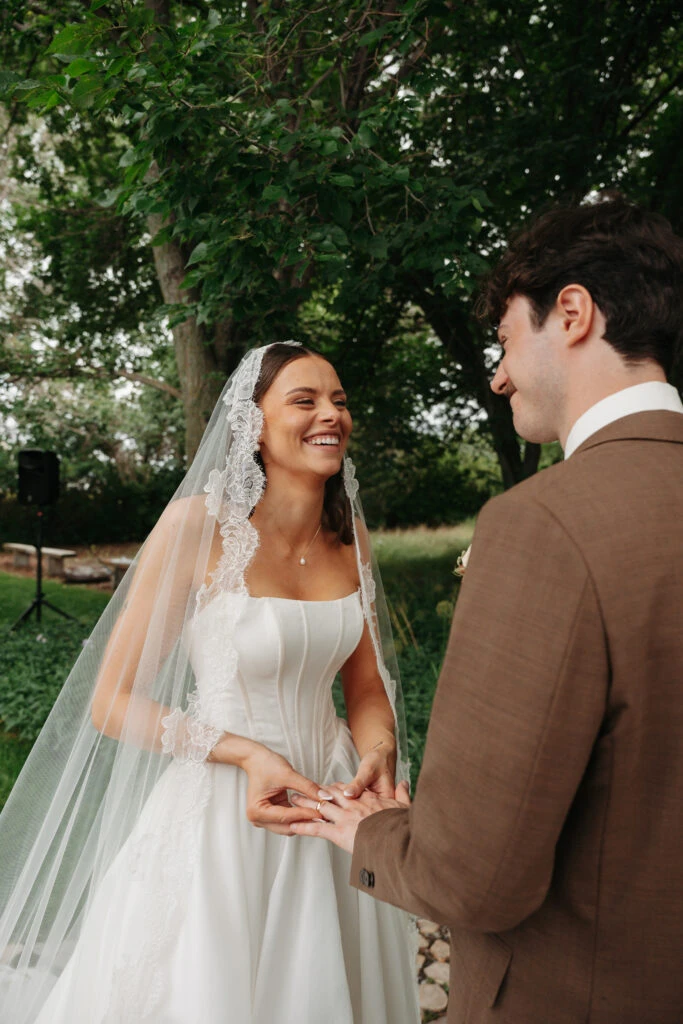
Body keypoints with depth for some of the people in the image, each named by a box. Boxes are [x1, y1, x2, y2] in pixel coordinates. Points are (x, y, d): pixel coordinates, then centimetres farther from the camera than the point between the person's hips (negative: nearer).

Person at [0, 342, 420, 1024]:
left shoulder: (349, 534, -1)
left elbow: (366, 685, 5)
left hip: (331, 794, 6)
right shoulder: (199, 525, -19)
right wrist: (247, 753, -23)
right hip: (222, 807, -5)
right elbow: (110, 702, -15)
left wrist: (379, 752, -15)